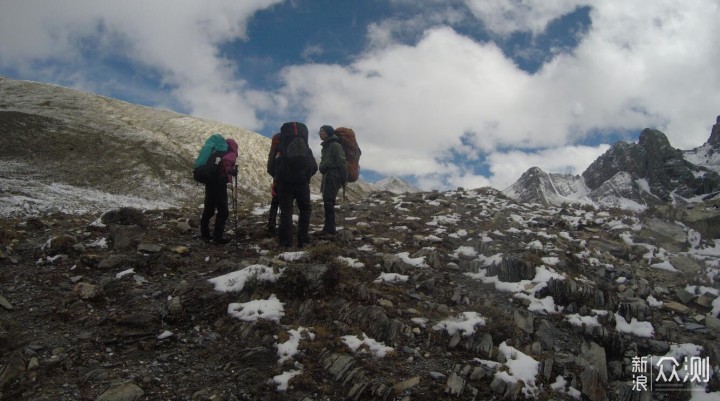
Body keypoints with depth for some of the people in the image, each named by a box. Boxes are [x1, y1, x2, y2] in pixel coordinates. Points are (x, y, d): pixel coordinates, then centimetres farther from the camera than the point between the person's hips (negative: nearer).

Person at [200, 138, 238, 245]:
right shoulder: (230, 154, 0)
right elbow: (227, 161, -24)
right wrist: (232, 171, -10)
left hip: (209, 181, 8)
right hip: (219, 182, -8)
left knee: (208, 209, 17)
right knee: (223, 211, 0)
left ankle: (205, 234, 27)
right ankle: (218, 237, -1)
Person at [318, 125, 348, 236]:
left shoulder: (335, 145, -10)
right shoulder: (326, 146, 18)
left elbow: (342, 162, -13)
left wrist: (344, 179, -15)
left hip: (333, 176, -9)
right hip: (327, 176, 9)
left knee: (328, 202, -13)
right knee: (327, 202, 9)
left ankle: (330, 229, -12)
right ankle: (328, 228, 14)